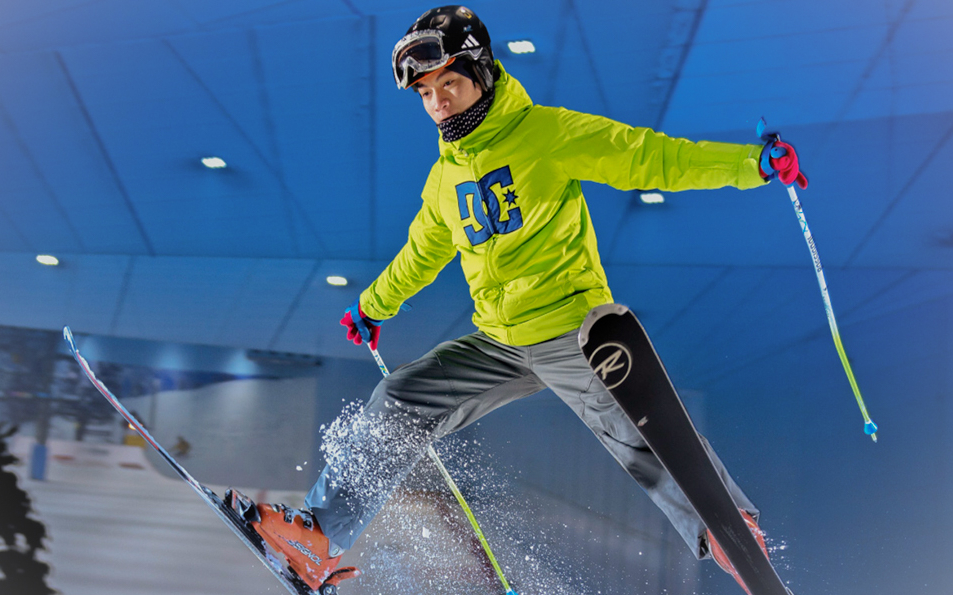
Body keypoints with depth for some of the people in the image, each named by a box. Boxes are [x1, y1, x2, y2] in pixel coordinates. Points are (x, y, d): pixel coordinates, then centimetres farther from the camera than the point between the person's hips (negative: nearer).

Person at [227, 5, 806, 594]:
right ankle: (320, 538, 5)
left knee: (643, 442, -17)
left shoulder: (548, 132, -7)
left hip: (573, 332, -5)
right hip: (498, 346, 6)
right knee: (399, 405, -1)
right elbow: (421, 253, 30)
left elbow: (649, 157, -11)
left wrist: (753, 163, -19)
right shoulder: (445, 177, 13)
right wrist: (373, 306, 43)